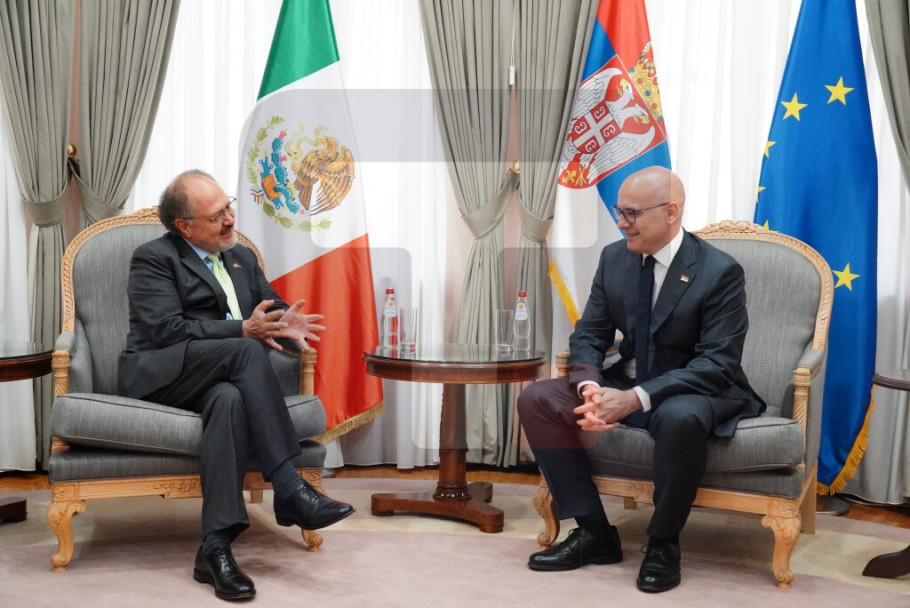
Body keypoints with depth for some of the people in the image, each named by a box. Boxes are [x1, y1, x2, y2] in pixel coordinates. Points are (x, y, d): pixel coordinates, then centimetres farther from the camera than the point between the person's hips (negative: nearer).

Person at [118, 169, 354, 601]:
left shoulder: (242, 258, 22)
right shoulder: (154, 258, 1)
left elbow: (271, 305, 22)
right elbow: (165, 330, -12)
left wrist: (285, 322, -5)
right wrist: (242, 330, -21)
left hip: (215, 377, 4)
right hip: (158, 375, -4)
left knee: (230, 399, -36)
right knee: (246, 350, -33)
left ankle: (216, 547, -41)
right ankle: (289, 489, -36)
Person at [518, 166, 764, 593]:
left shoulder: (720, 271, -16)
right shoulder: (614, 258, 1)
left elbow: (717, 363, -22)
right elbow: (589, 335, 3)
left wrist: (636, 398, -32)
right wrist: (591, 388, -21)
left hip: (694, 392, -5)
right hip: (625, 384, 6)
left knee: (680, 418, -41)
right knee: (536, 400, -14)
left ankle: (663, 543, -16)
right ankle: (594, 531, -9)